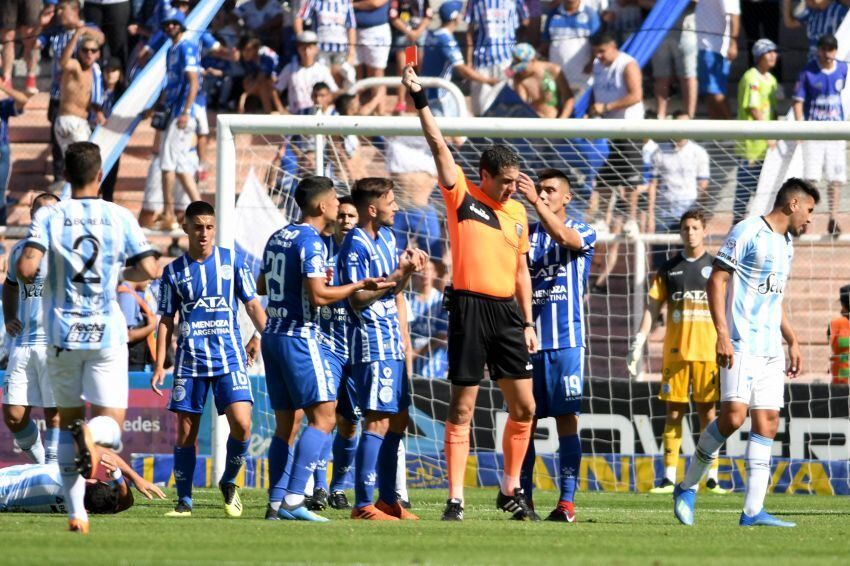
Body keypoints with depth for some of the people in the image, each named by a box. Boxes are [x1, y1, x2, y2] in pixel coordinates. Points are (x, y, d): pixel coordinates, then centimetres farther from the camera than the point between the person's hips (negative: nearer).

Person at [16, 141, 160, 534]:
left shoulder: (48, 216, -3)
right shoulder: (120, 217, -1)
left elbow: (26, 269, -16)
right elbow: (149, 270, -6)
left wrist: (28, 279, 8)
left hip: (62, 335, 1)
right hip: (108, 334, -1)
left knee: (68, 420, 15)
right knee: (111, 425, 4)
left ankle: (75, 511, 7)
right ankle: (91, 435, -34)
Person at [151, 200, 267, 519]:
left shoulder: (232, 261, 5)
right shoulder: (174, 271, 7)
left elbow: (252, 304, 8)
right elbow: (166, 321, 11)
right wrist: (159, 366, 4)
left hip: (229, 356, -1)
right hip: (190, 359, 1)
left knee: (241, 423, -16)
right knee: (185, 432, 0)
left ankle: (229, 482, 8)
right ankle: (184, 502, 9)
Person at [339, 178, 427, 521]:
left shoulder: (388, 238, 15)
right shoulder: (355, 245, -13)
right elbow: (357, 300, -19)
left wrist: (407, 271, 7)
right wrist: (400, 274, -19)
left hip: (393, 343, 10)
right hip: (372, 342, -10)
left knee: (398, 421, 12)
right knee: (378, 422, -12)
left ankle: (388, 500, 20)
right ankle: (363, 506, -12)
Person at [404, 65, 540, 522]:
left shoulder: (517, 211, 14)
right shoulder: (461, 196, 0)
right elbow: (438, 145, -8)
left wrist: (528, 322, 15)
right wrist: (419, 100, -15)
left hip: (507, 310, 5)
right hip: (470, 308, -5)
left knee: (523, 407, 5)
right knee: (462, 409, -3)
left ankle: (510, 491, 20)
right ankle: (455, 500, -1)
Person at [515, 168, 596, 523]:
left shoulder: (583, 233, 4)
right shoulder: (525, 234, 14)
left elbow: (563, 237, -19)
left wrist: (536, 202, -26)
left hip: (566, 340, -3)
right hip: (528, 338, 3)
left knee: (567, 418, -6)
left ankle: (567, 501, -6)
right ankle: (523, 498, 7)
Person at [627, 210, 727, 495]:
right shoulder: (668, 269, 10)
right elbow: (652, 308, 9)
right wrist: (638, 345, 0)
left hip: (708, 351, -1)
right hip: (675, 351, 1)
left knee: (707, 411, -1)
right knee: (674, 411, 1)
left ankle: (712, 477, 2)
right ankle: (669, 477, 2)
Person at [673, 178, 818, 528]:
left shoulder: (786, 243, 19)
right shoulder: (748, 233, -7)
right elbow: (717, 280, -11)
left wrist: (792, 341, 24)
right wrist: (722, 334, -18)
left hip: (771, 351, 8)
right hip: (741, 346, -8)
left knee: (767, 422, 0)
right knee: (734, 415, -17)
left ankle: (753, 510, -1)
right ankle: (688, 487, 0)